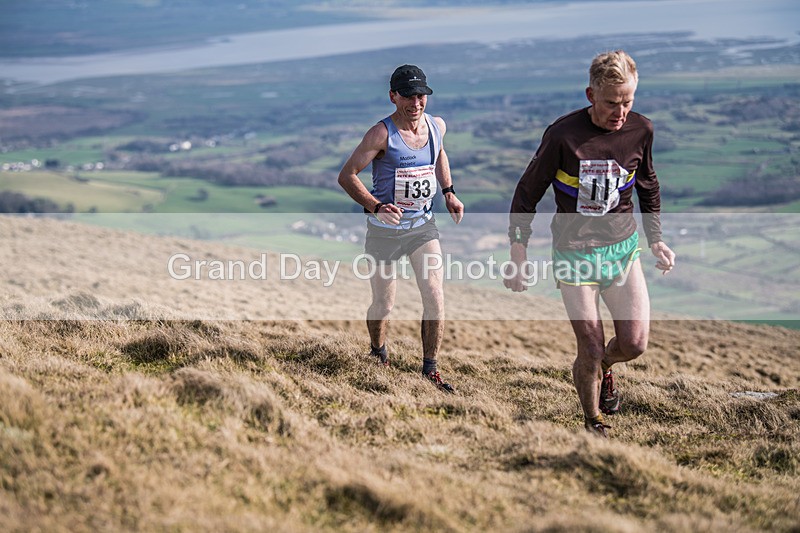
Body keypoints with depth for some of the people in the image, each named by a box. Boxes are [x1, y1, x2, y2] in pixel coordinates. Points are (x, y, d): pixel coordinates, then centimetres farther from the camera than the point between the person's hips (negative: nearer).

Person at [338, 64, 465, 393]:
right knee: (383, 306, 7)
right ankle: (378, 353, 38)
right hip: (385, 229, -4)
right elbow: (347, 175, -17)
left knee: (435, 299, -7)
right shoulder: (382, 134, -17)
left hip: (423, 224, 4)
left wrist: (449, 193, 15)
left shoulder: (437, 126, 0)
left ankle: (430, 369, 8)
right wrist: (376, 207, -30)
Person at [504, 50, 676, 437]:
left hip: (623, 248, 4)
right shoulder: (563, 135, -18)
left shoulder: (640, 130, -5)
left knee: (634, 343, -3)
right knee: (590, 349, -3)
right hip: (575, 253, -3)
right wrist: (518, 255, -7)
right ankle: (594, 425, 22)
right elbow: (527, 193, -7)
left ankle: (603, 367, 33)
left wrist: (655, 239, 10)